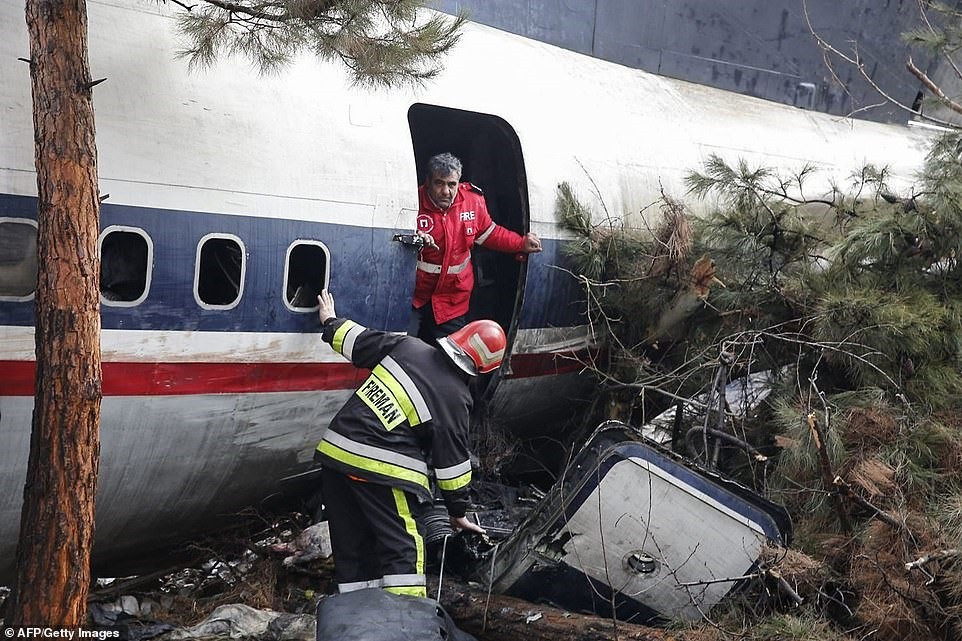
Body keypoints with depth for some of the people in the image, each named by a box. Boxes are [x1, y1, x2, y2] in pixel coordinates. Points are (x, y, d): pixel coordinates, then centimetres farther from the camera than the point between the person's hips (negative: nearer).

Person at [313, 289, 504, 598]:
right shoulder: (455, 400, -8)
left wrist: (331, 323, 34)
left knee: (351, 545, 15)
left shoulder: (407, 346, 2)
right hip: (381, 470, -6)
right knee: (403, 548, 4)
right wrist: (458, 512, 11)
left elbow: (358, 340, 13)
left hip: (334, 451, 6)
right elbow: (453, 464, -1)